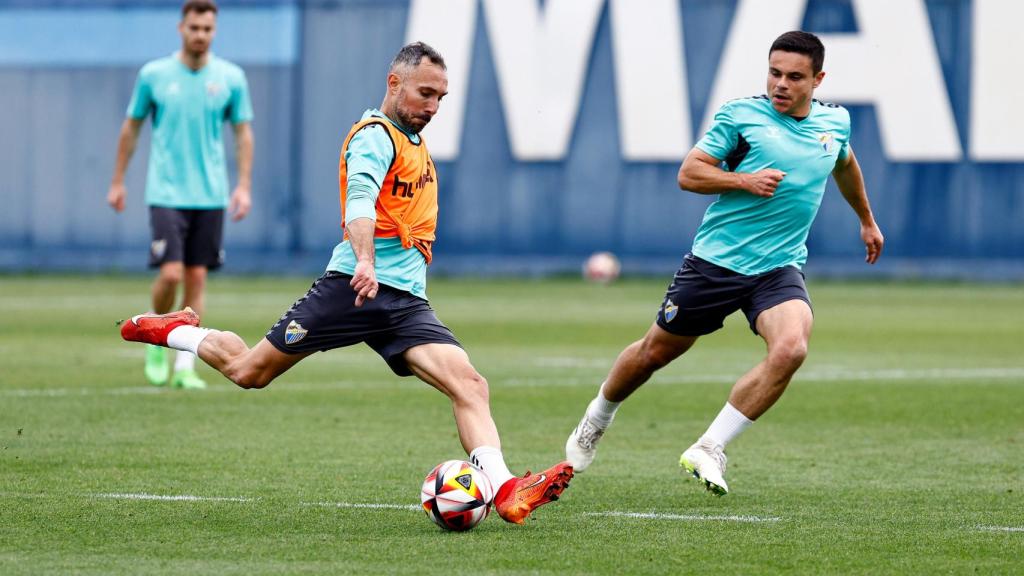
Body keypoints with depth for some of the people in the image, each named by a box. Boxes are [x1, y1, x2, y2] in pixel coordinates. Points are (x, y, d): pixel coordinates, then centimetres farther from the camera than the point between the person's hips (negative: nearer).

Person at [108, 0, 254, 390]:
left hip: (211, 195, 2)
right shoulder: (153, 75, -1)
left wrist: (244, 186, -1)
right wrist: (117, 182, 10)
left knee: (197, 278, 2)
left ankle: (185, 366, 7)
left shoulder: (231, 78, 2)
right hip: (166, 193, -2)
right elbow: (131, 128, 9)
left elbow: (243, 133, 8)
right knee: (171, 273, -13)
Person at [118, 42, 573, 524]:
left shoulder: (413, 140, 20)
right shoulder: (375, 136, -9)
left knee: (469, 384, -16)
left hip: (406, 302, 7)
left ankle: (506, 492, -31)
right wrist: (365, 262, -45)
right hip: (353, 286, -7)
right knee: (249, 371, 2)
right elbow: (360, 200, -29)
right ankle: (176, 332, 31)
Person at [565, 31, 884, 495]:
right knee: (656, 351, 10)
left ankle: (707, 451, -17)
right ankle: (596, 419, 41)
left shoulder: (835, 122, 7)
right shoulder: (740, 114, -6)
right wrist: (744, 181, -20)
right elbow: (688, 174, -6)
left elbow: (845, 165, 31)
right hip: (715, 260, -2)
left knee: (791, 348, -27)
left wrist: (867, 220, 43)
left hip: (779, 267, 2)